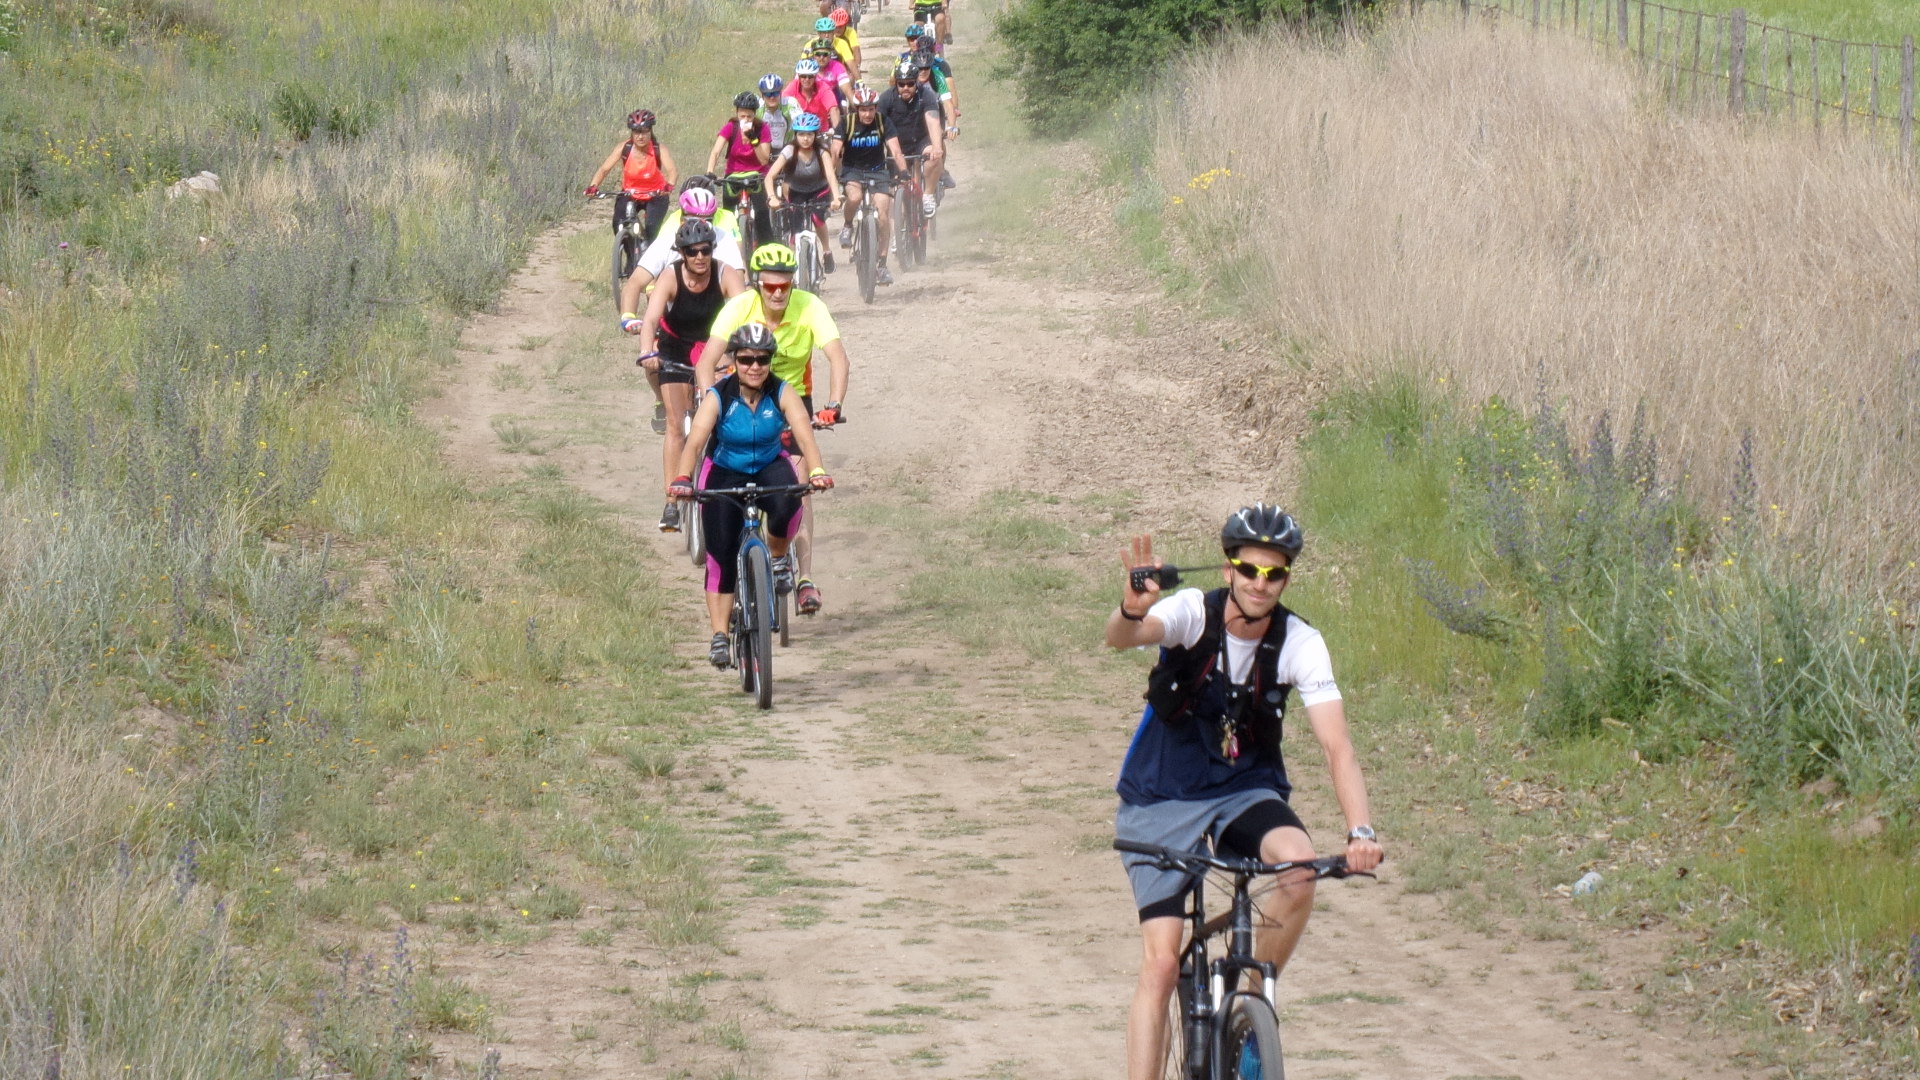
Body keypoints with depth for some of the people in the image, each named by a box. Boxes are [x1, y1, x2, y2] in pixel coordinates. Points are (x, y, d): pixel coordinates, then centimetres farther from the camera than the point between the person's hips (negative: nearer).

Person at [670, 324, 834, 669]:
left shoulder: (782, 394, -19)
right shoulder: (718, 397, -22)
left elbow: (804, 435, -32)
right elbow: (694, 442, -34)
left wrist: (817, 471, -52)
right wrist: (682, 479, -52)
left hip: (770, 467, 0)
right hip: (724, 474, 0)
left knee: (786, 505, -34)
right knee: (721, 558, -6)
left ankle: (778, 558, -3)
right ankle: (719, 635, 3)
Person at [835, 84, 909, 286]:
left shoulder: (882, 122, -11)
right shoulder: (847, 123, -14)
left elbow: (896, 151, -17)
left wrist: (903, 172, -32)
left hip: (877, 171, 1)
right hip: (852, 170, -1)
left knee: (883, 213, -14)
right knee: (854, 197, -34)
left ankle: (881, 264, -5)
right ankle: (847, 226, -1)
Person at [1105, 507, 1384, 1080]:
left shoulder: (1300, 643, -13)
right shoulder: (1194, 612, -17)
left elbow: (1337, 745, -20)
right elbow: (1121, 637, -37)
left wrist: (1359, 831, -35)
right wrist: (1132, 609, -62)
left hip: (1247, 790, 1)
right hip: (1162, 798, -1)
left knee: (1299, 864, -30)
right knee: (1161, 964, -12)